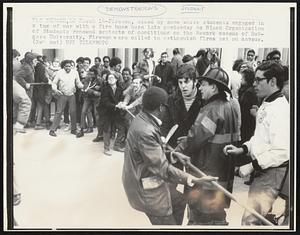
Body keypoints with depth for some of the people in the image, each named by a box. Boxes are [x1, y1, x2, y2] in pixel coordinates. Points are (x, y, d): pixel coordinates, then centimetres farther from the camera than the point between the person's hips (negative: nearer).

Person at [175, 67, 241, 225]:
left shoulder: (213, 109, -20)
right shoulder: (230, 105, 8)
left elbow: (197, 136, -24)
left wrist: (179, 150, -12)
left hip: (208, 170, -9)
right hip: (224, 169, 9)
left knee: (202, 214, 3)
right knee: (217, 210, 21)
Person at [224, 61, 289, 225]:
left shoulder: (281, 109, -19)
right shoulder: (266, 105, 13)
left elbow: (282, 152, -26)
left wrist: (253, 165, -21)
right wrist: (243, 149, 7)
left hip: (272, 172, -10)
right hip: (262, 170, 10)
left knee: (250, 220, -11)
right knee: (261, 216, 20)